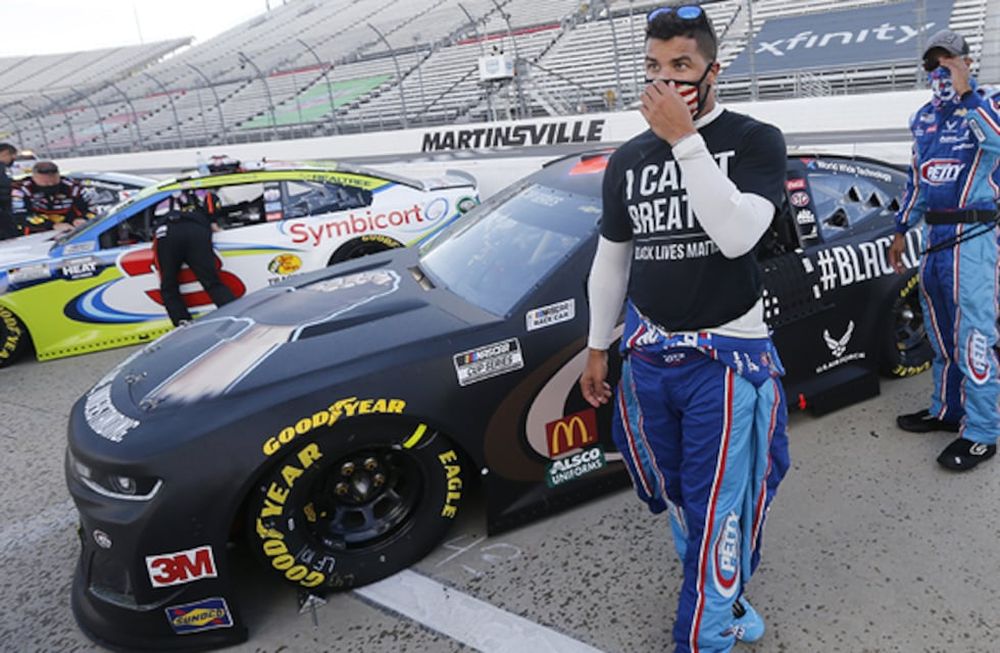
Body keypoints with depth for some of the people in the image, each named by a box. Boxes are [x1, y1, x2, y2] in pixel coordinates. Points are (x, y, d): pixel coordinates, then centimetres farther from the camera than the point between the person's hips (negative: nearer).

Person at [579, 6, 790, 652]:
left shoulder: (755, 141, -6)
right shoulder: (628, 160, 6)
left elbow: (737, 235, -24)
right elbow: (610, 260, 12)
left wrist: (685, 139, -23)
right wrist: (597, 348, 14)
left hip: (727, 359, -4)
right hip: (649, 357, 5)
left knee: (718, 512, 0)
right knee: (677, 500, 17)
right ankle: (726, 600, 42)